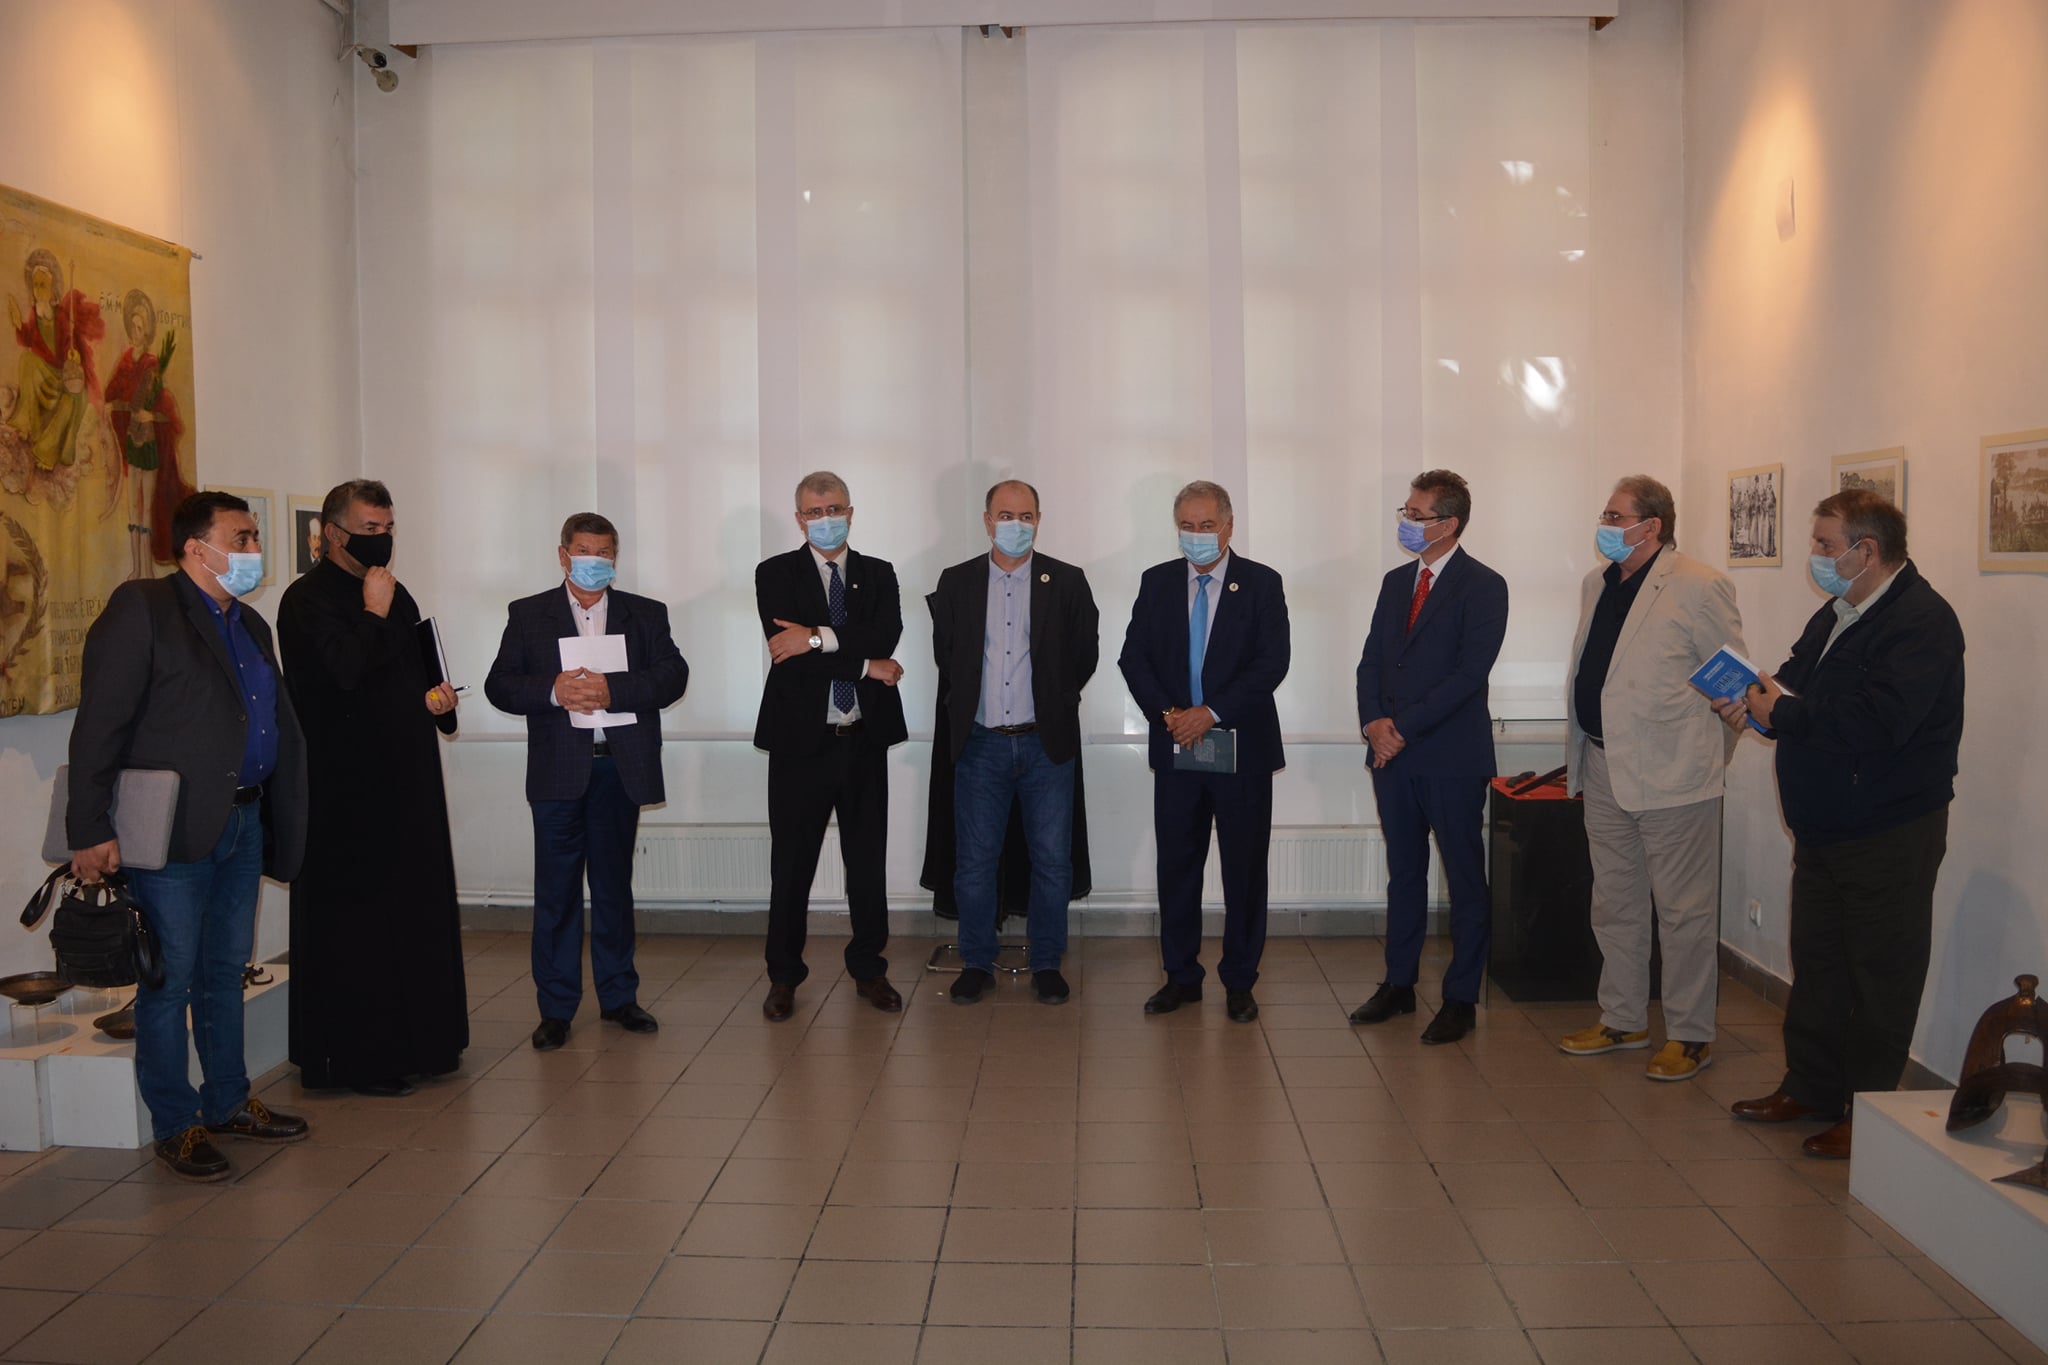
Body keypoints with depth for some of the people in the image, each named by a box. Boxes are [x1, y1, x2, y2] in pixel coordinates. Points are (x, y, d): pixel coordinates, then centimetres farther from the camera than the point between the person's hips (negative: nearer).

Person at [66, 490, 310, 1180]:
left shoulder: (249, 624, 15)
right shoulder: (141, 607, -9)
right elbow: (99, 725, -14)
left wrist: (274, 817, 13)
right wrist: (91, 830, -18)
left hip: (242, 825, 8)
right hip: (173, 831, -7)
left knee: (225, 970, 17)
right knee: (170, 981, 2)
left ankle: (229, 1102, 30)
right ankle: (175, 1125, 14)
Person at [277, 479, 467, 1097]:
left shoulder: (395, 595, 15)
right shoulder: (307, 600, -9)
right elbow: (340, 675, -23)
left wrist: (438, 698, 6)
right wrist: (374, 615, -14)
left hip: (408, 779, 8)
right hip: (348, 785, -8)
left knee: (417, 908, 13)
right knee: (355, 917, -2)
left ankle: (418, 1040, 25)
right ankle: (357, 1057, 8)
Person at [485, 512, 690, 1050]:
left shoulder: (646, 615, 9)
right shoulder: (528, 615, 8)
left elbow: (673, 677, -4)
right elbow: (499, 686, 1)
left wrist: (611, 691, -17)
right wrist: (553, 691, -17)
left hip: (621, 768, 1)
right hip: (559, 770, -1)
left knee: (614, 887, 10)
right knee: (557, 890, 3)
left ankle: (618, 996, 22)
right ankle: (556, 1008, 12)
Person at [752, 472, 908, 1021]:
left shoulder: (878, 574, 8)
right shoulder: (775, 574, 0)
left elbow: (887, 635, -12)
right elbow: (785, 651, -14)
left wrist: (818, 637, -21)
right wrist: (866, 666, -13)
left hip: (865, 740, 2)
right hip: (801, 739, -2)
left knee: (868, 861, 10)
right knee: (791, 863, 6)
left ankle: (869, 968, 25)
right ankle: (784, 976, 20)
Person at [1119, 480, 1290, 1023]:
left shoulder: (1261, 583, -1)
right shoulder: (1157, 582, 8)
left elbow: (1272, 662, -9)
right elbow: (1134, 656, 4)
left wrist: (1211, 712, -16)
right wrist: (1166, 712, -11)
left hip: (1242, 748, -2)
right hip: (1175, 748, 3)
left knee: (1245, 869, 5)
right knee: (1176, 866, 8)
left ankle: (1239, 982, 17)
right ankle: (1181, 976, 20)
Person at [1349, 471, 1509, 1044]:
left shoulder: (1482, 586, -8)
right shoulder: (1396, 582, 13)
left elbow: (1469, 673, -16)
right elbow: (1371, 660, 11)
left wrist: (1405, 727, -17)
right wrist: (1374, 723, -6)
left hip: (1452, 759, -6)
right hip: (1393, 756, 6)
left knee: (1465, 879, 4)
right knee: (1404, 873, 14)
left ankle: (1462, 998, 12)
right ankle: (1399, 984, 24)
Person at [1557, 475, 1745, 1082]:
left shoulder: (1698, 587, -11)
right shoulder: (1597, 585, 12)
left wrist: (1709, 754, -1)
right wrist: (1581, 748, 15)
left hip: (1672, 776, -8)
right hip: (1604, 771, 8)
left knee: (1684, 911, 2)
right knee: (1614, 905, 16)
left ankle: (1689, 1035, 15)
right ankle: (1622, 1019, 29)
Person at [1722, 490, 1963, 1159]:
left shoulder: (1923, 621, -18)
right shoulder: (1836, 615, 12)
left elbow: (1876, 723, -31)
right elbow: (1795, 678, 17)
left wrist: (1782, 713, -20)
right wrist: (1758, 698, -7)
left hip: (1889, 836, -9)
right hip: (1823, 827, 9)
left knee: (1880, 977, 3)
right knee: (1816, 961, 17)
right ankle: (1809, 1087, 29)